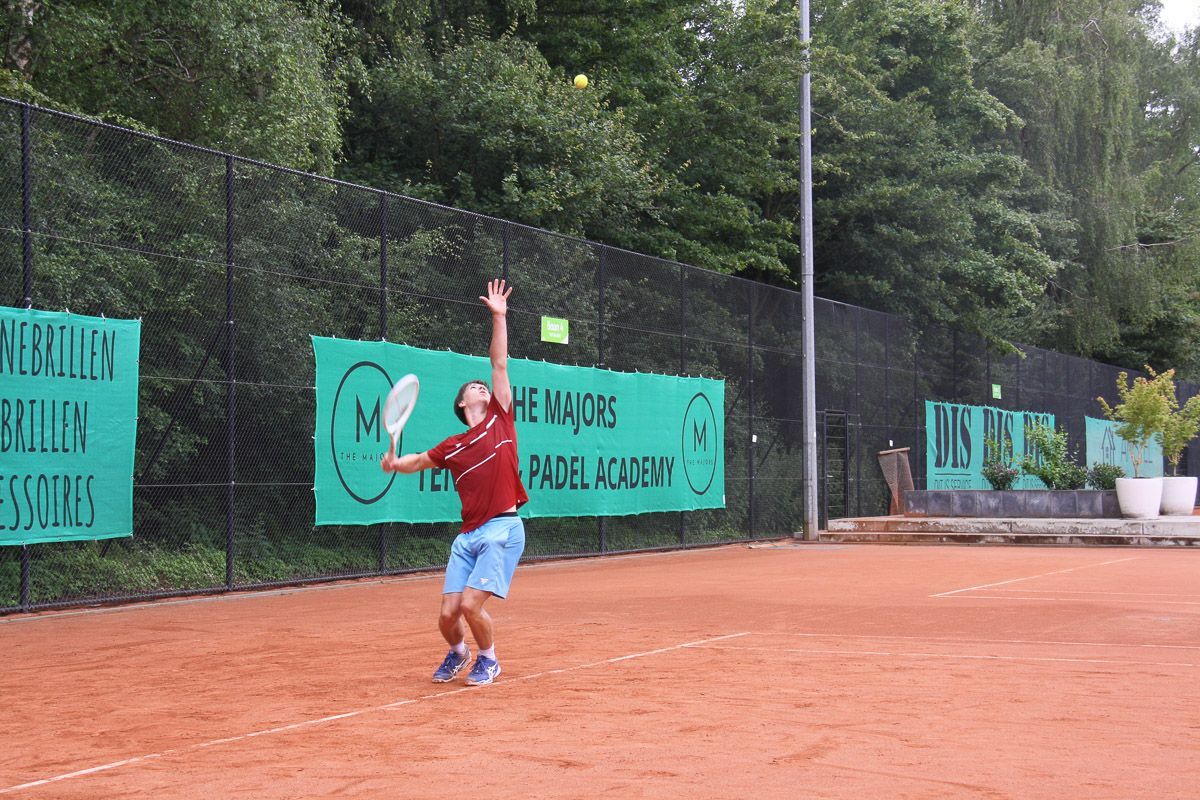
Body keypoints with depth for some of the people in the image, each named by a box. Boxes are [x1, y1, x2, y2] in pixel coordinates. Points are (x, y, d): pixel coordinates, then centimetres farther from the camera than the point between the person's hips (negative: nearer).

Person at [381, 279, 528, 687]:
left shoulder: (500, 421, 7)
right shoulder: (452, 447, 12)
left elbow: (500, 365, 5)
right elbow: (418, 461, 26)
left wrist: (499, 317, 4)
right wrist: (394, 462, 4)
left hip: (503, 530, -3)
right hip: (468, 534, 3)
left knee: (471, 604, -14)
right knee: (448, 613, -1)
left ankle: (488, 660, 13)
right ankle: (457, 653, 32)